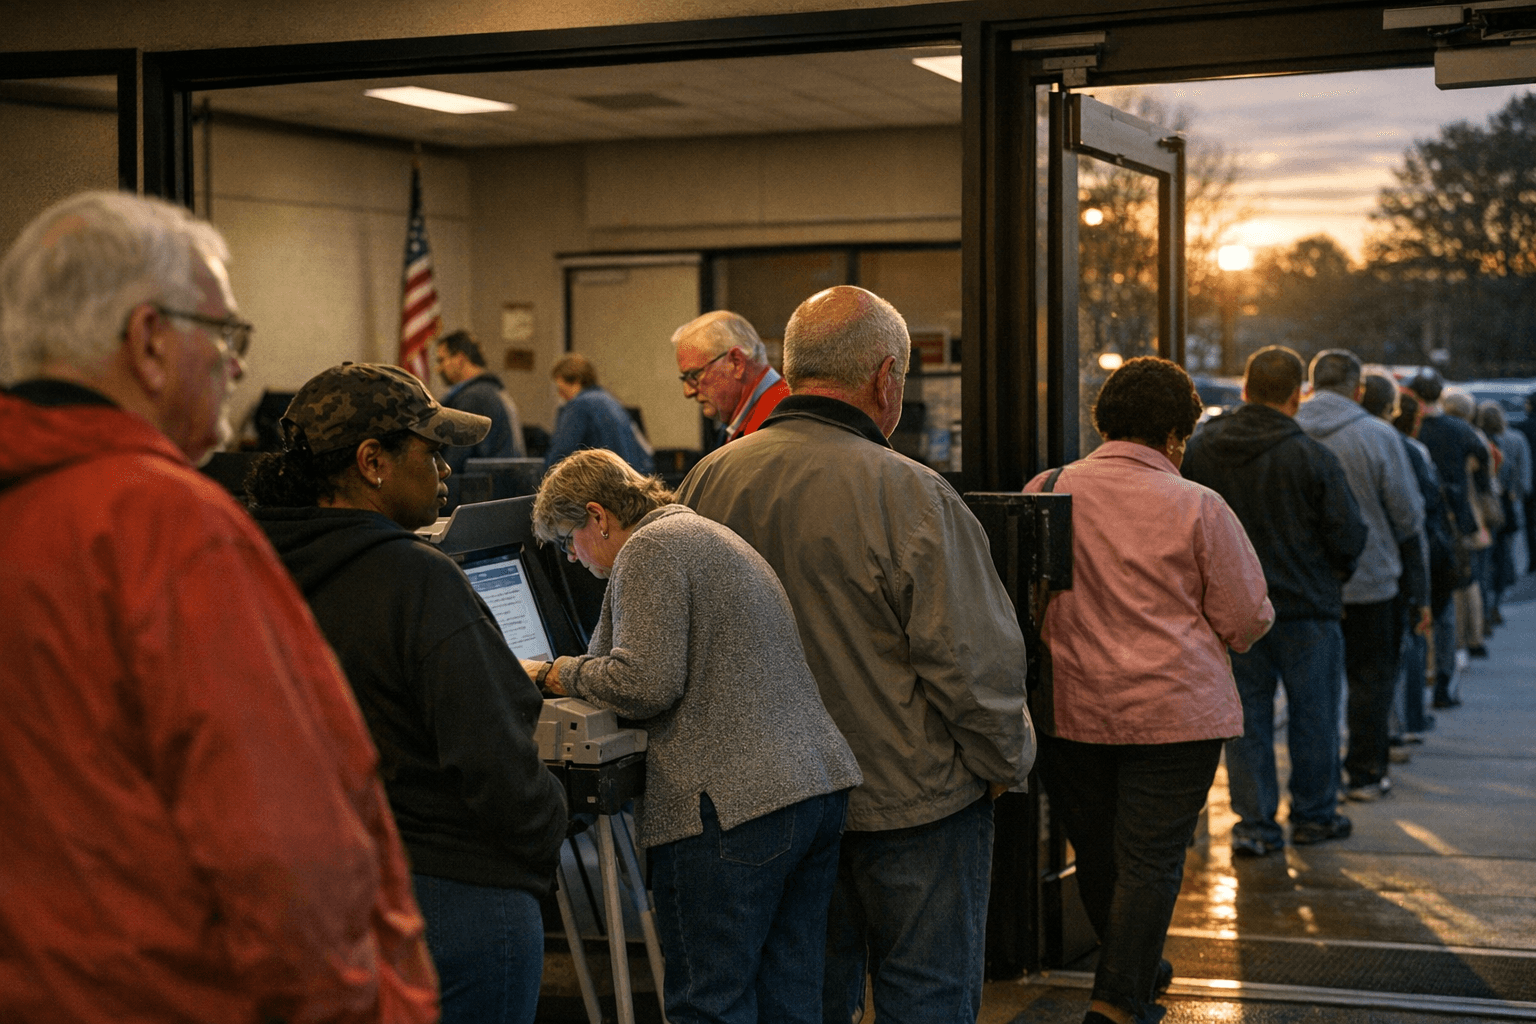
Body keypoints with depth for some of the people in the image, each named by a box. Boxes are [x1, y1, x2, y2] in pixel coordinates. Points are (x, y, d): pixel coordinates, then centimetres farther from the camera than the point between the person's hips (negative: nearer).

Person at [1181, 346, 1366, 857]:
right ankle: (1313, 814, 23)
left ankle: (1254, 822, 9)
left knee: (1247, 715, 9)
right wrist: (1335, 572, 12)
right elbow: (1349, 536, -9)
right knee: (1313, 714, 12)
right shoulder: (1313, 458, -14)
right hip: (1306, 605, -3)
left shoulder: (1200, 448, -3)